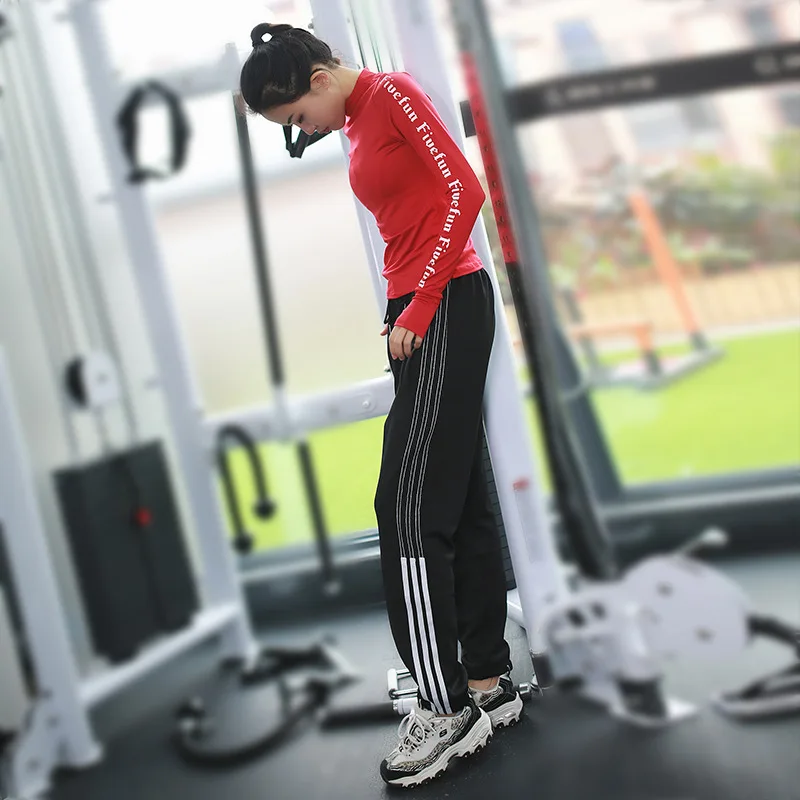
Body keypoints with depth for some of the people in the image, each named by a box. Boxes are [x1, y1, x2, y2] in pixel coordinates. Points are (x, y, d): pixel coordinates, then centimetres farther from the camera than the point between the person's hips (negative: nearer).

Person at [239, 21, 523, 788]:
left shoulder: (392, 93, -7)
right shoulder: (356, 124, 18)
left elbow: (464, 192, -15)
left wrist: (419, 308, -15)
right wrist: (403, 312, 5)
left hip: (446, 306, -9)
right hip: (415, 313, 9)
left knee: (410, 507, -10)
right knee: (460, 504, 9)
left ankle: (448, 708, -4)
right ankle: (490, 683, 16)